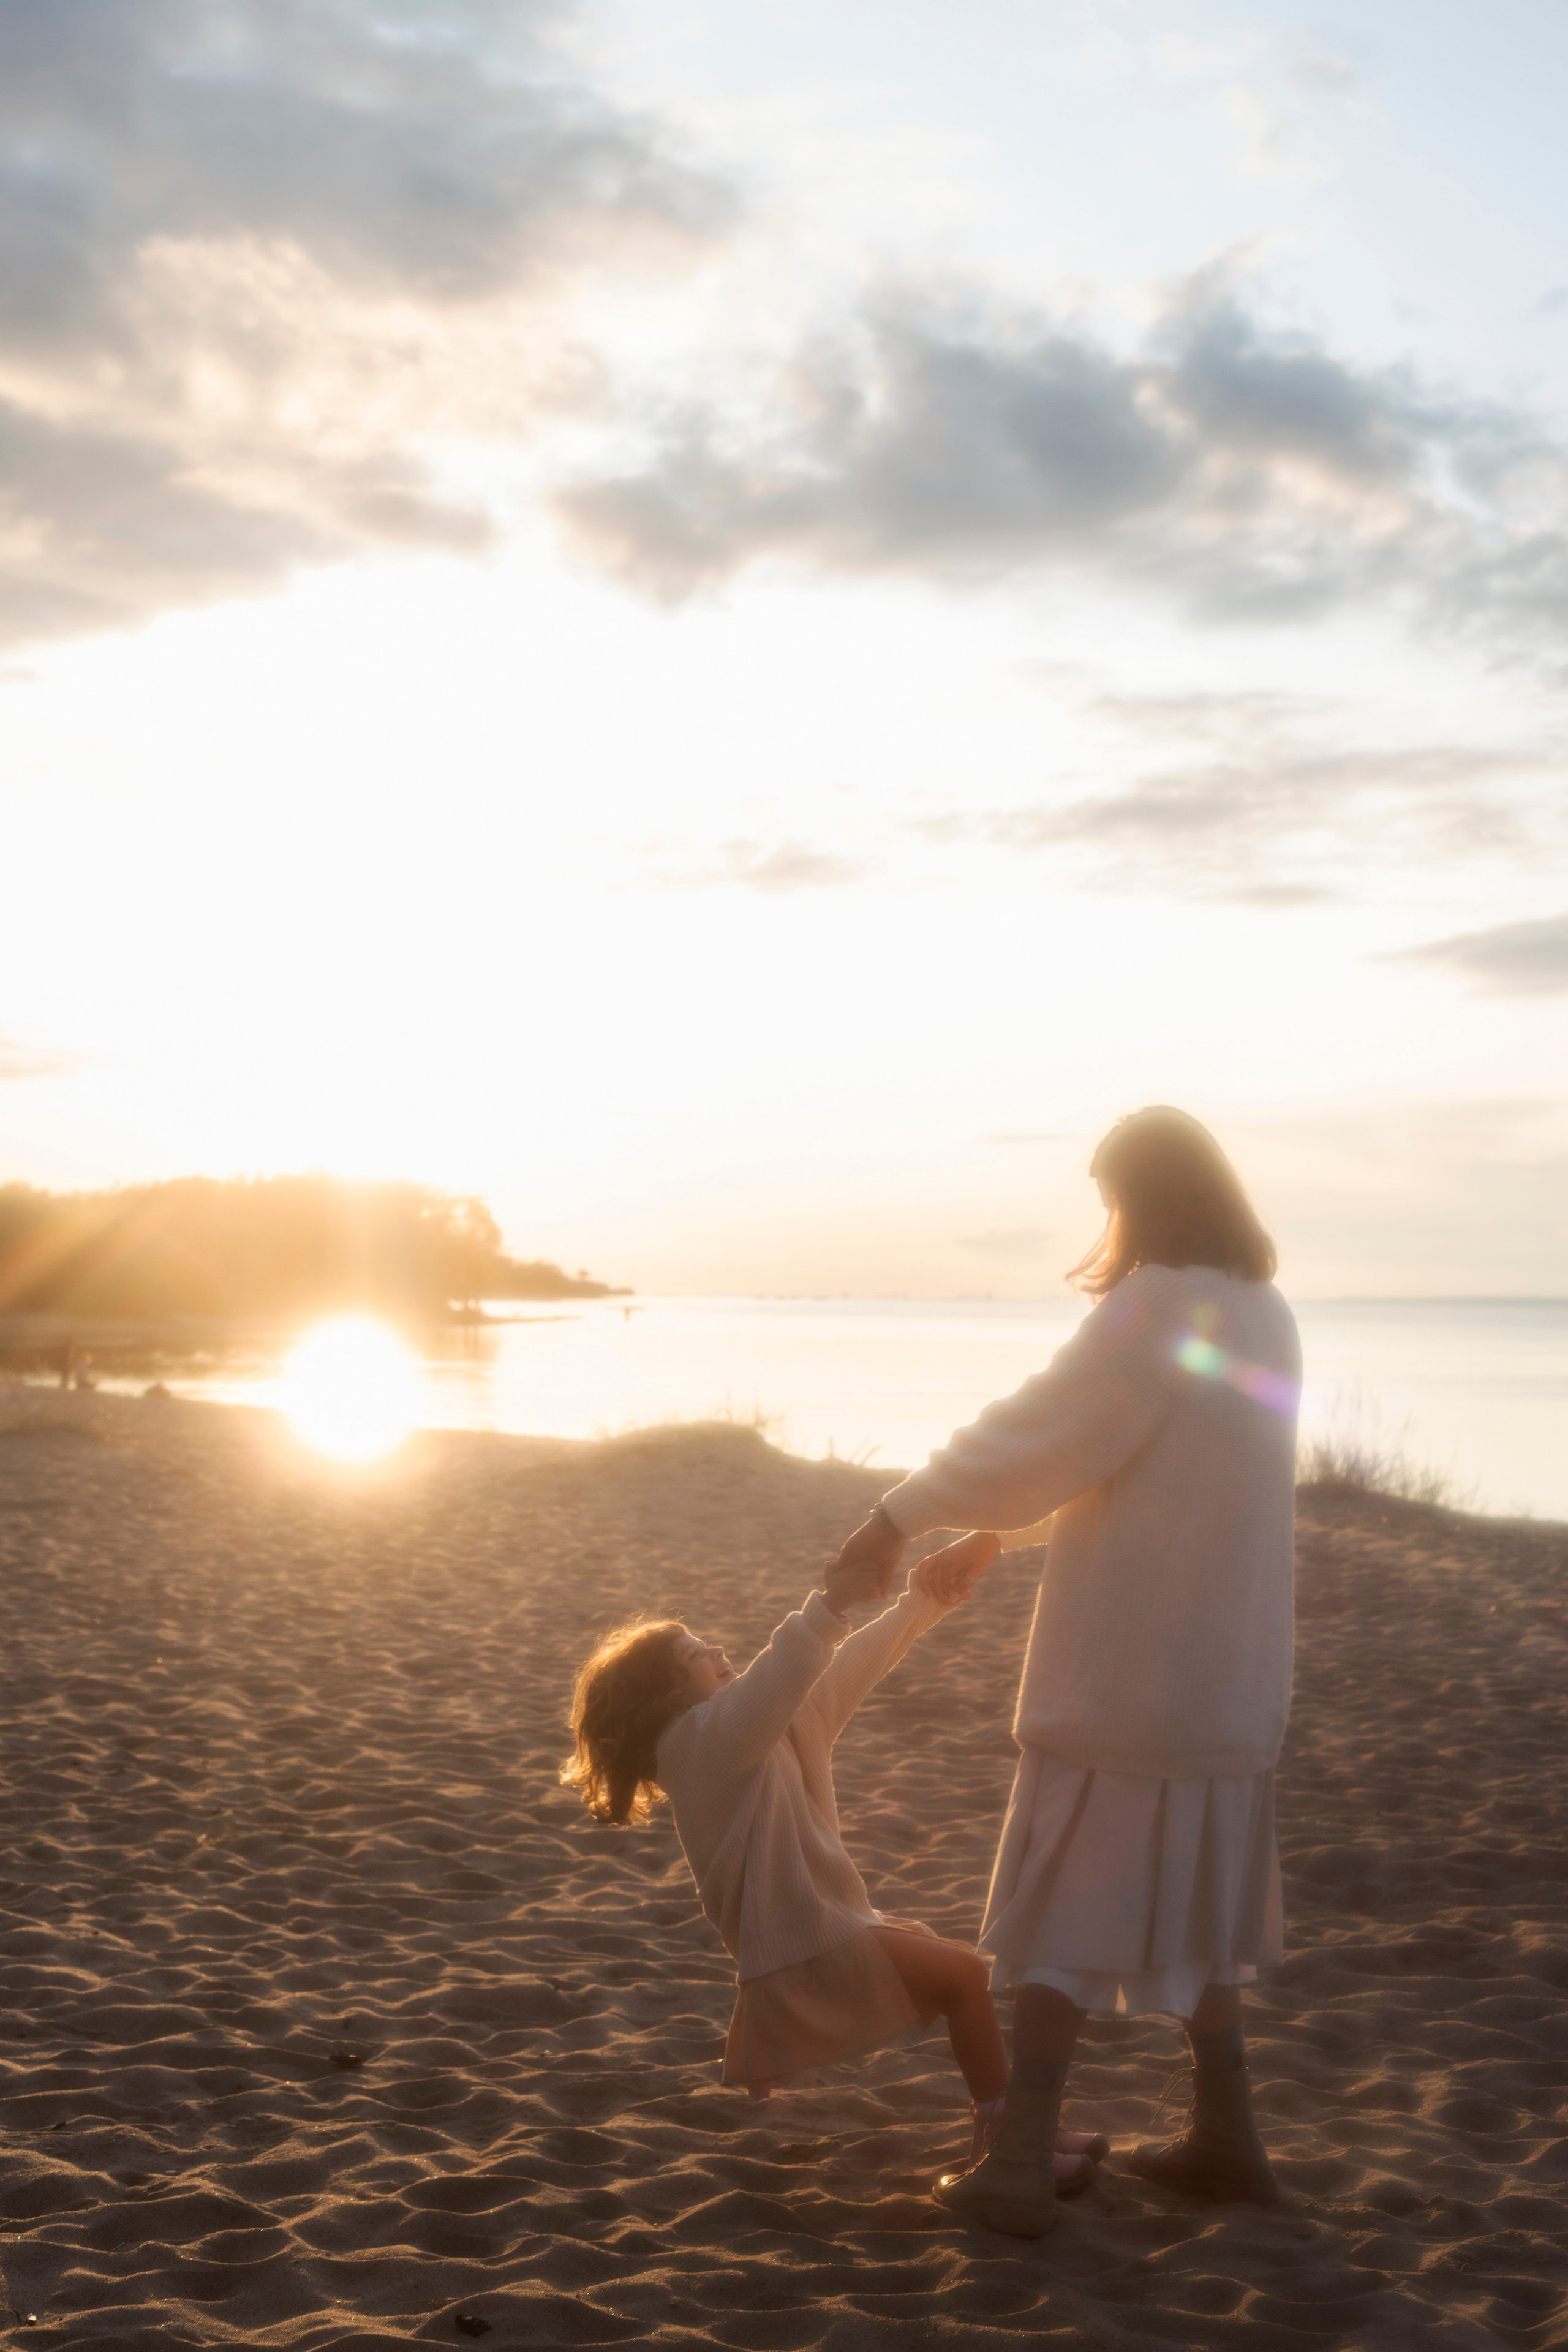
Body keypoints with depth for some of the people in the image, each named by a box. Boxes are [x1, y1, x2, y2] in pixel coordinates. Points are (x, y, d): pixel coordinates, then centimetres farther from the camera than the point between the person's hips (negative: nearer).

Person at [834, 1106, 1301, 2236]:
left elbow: (1031, 1438, -16)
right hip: (1226, 1671, 7)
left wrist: (901, 1515, -6)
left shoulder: (1157, 1310, -17)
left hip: (1124, 1673, -7)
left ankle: (1019, 2165, 3)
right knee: (1191, 1899, 19)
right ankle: (1226, 2137, 23)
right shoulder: (1267, 1318, 9)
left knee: (1071, 1912, 0)